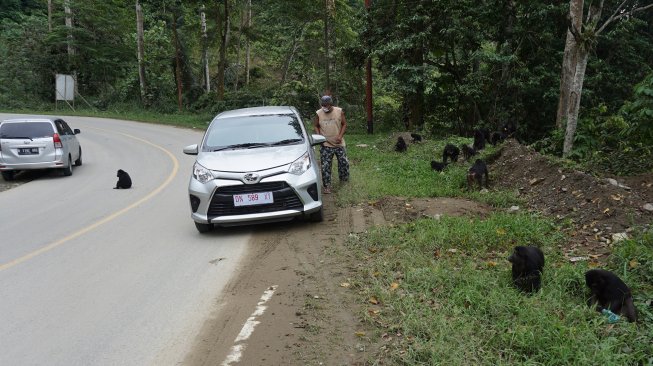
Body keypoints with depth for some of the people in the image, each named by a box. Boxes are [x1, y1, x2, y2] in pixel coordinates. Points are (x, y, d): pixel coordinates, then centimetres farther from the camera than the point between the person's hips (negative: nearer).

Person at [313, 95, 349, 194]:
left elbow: (344, 124, 1)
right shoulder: (318, 113, -5)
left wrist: (340, 136, -12)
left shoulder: (339, 111, -6)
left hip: (339, 143, 1)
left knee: (344, 162, 9)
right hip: (326, 145, -1)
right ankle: (327, 186, 8)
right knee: (325, 166, -2)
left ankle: (344, 179, 34)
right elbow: (316, 126, 6)